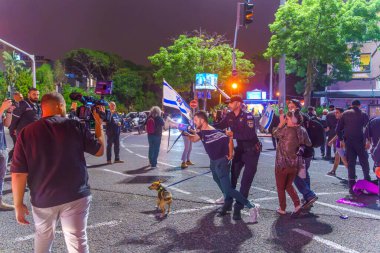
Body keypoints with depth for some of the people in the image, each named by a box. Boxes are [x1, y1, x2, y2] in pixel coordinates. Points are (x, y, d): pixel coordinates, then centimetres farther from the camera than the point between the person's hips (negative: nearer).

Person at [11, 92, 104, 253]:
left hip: (42, 198, 2)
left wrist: (18, 204, 3)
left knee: (43, 238, 25)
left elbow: (18, 174, -8)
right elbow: (99, 150, 4)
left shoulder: (26, 133, -6)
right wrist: (99, 124, 15)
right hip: (76, 195, -2)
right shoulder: (75, 126, -8)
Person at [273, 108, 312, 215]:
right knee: (289, 185, 23)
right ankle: (297, 204, 9)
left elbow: (275, 133, -2)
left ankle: (282, 208, 22)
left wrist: (281, 123, 5)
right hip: (296, 164, 6)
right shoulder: (303, 131, -2)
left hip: (282, 164, -5)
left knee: (281, 187, 13)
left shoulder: (286, 130, -20)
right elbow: (309, 144, 12)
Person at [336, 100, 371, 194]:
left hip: (348, 141, 2)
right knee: (364, 161, 11)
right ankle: (367, 180, 15)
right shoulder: (363, 114, 1)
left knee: (351, 162, 5)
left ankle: (351, 186, 4)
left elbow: (338, 128, 6)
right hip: (360, 141, -2)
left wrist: (341, 139, 12)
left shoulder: (345, 114, 8)